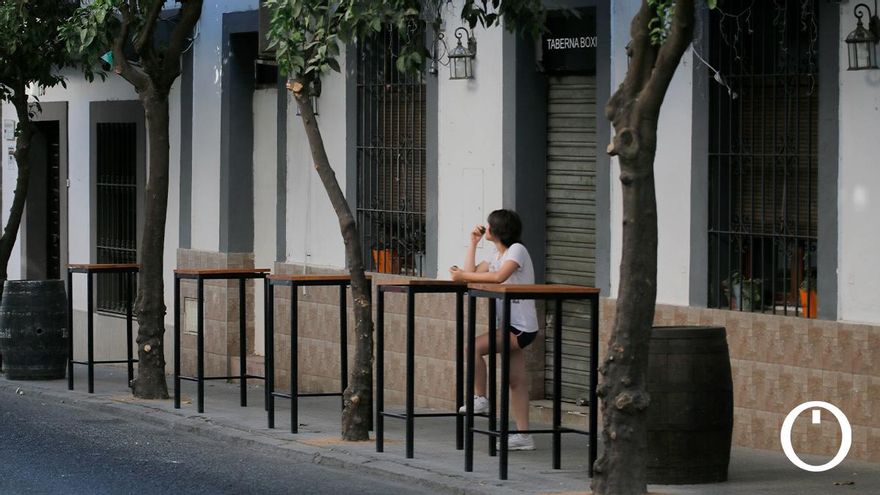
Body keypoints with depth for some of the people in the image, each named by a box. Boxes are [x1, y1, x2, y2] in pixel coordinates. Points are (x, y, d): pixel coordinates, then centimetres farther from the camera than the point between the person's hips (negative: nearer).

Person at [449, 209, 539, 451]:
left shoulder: (517, 250, -11)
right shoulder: (496, 254, 17)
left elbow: (499, 276, -28)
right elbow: (471, 273, 7)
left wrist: (464, 276, -23)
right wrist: (473, 243, 7)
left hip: (522, 327, -10)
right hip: (511, 326, 10)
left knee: (475, 346, -23)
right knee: (516, 382, 8)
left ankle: (480, 397, -11)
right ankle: (523, 435, 9)